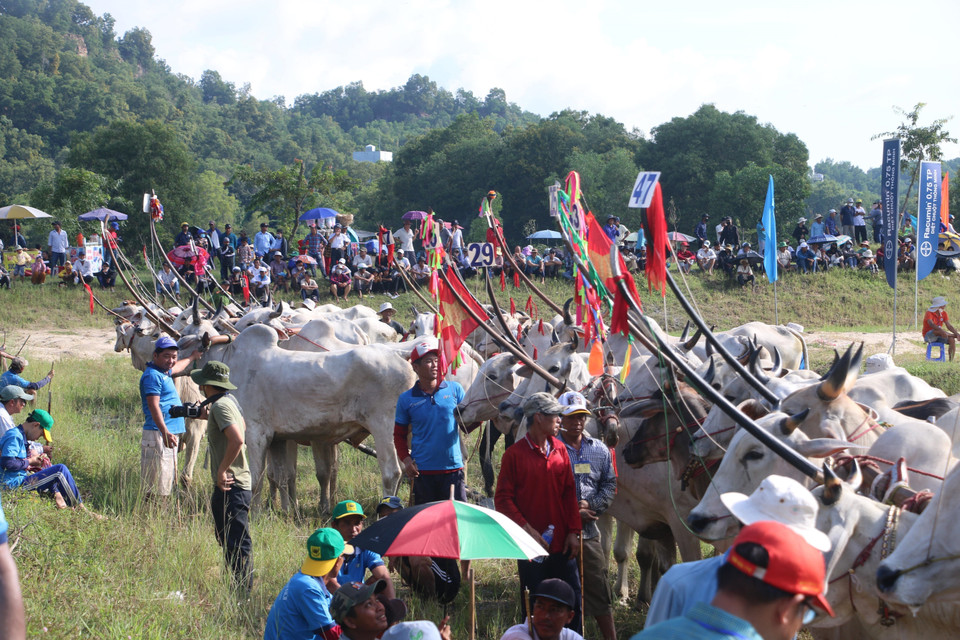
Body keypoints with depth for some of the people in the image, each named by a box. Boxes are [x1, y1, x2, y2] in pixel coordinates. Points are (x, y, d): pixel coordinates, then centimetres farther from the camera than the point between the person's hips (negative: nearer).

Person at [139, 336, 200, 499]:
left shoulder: (164, 372, 18)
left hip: (170, 433, 11)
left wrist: (192, 357, 61)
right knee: (155, 484, -11)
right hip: (158, 434, -11)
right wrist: (165, 432, -32)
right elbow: (153, 406, -23)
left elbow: (176, 368, 44)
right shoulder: (152, 375, -13)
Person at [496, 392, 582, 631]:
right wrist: (527, 529, -14)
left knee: (573, 602, 5)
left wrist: (573, 531, 3)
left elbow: (570, 493, 11)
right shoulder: (515, 454, -6)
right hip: (532, 547, -4)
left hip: (562, 545, 4)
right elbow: (503, 499, -7)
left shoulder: (559, 449, 8)